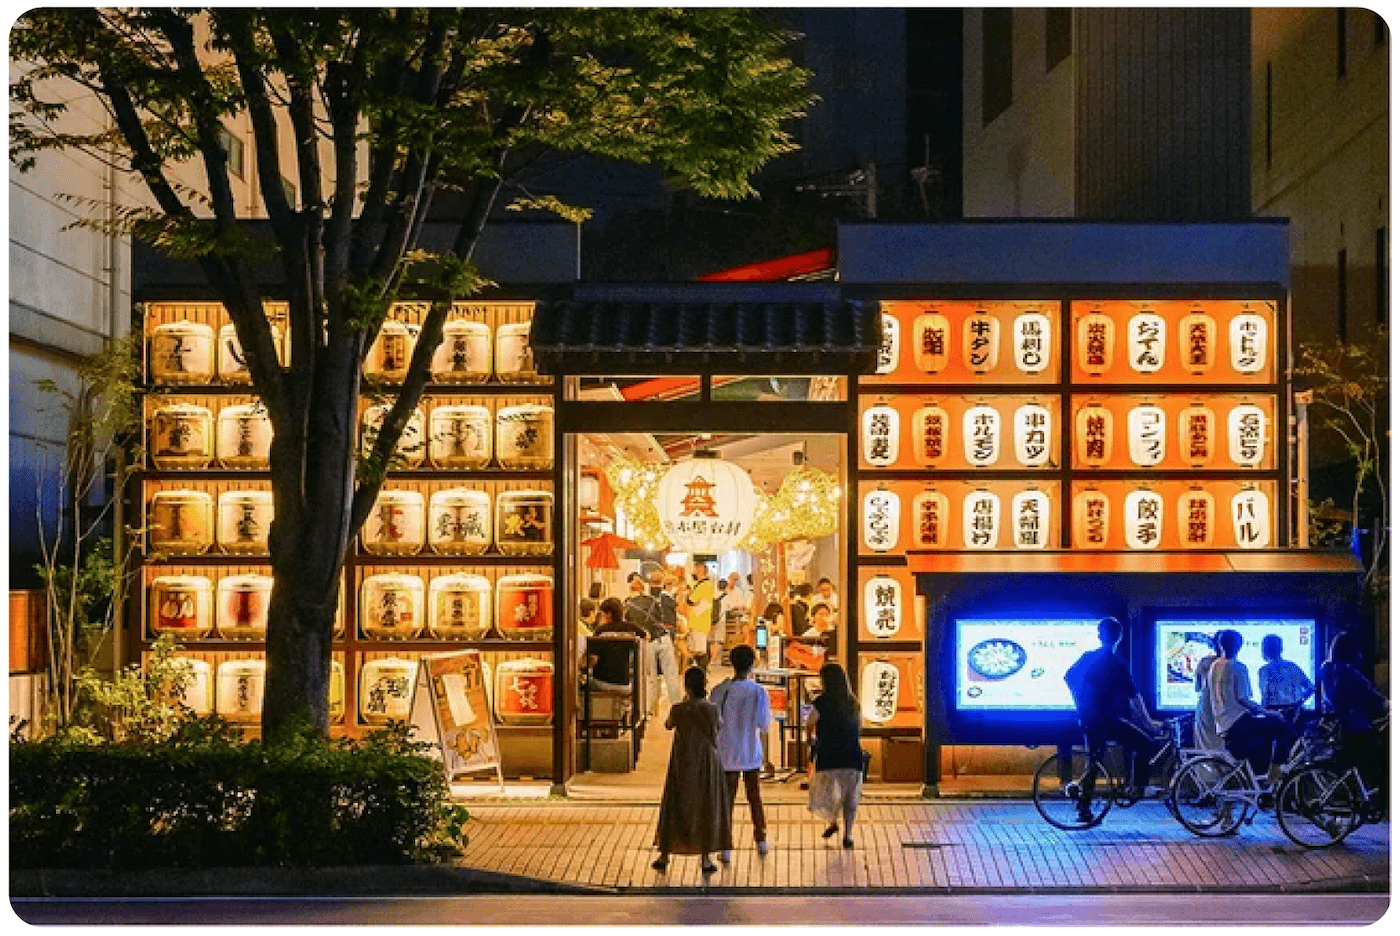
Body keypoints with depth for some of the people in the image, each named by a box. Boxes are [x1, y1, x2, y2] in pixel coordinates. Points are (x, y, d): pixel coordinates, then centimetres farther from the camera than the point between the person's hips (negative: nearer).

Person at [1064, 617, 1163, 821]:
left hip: (1087, 720, 7)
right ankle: (1137, 787, 2)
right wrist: (1148, 723, -4)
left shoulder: (1087, 658, 7)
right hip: (1107, 720, -7)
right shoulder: (1117, 665, -11)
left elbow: (1068, 678, 19)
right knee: (1144, 743, 5)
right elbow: (1134, 697, -10)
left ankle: (1084, 810, 15)